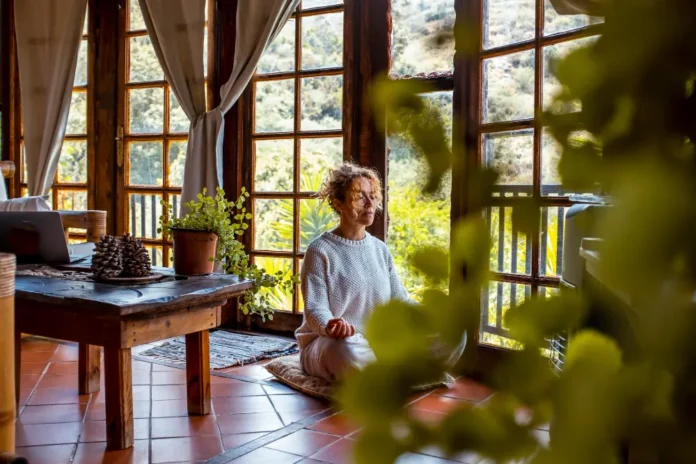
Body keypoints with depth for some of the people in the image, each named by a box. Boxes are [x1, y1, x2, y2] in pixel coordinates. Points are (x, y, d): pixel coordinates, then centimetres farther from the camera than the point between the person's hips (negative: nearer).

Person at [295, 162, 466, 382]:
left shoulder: (380, 249, 10)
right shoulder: (320, 251, -7)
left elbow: (400, 301, 8)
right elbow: (315, 308, -14)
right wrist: (331, 326, -38)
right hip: (327, 342, -5)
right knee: (347, 352, -43)